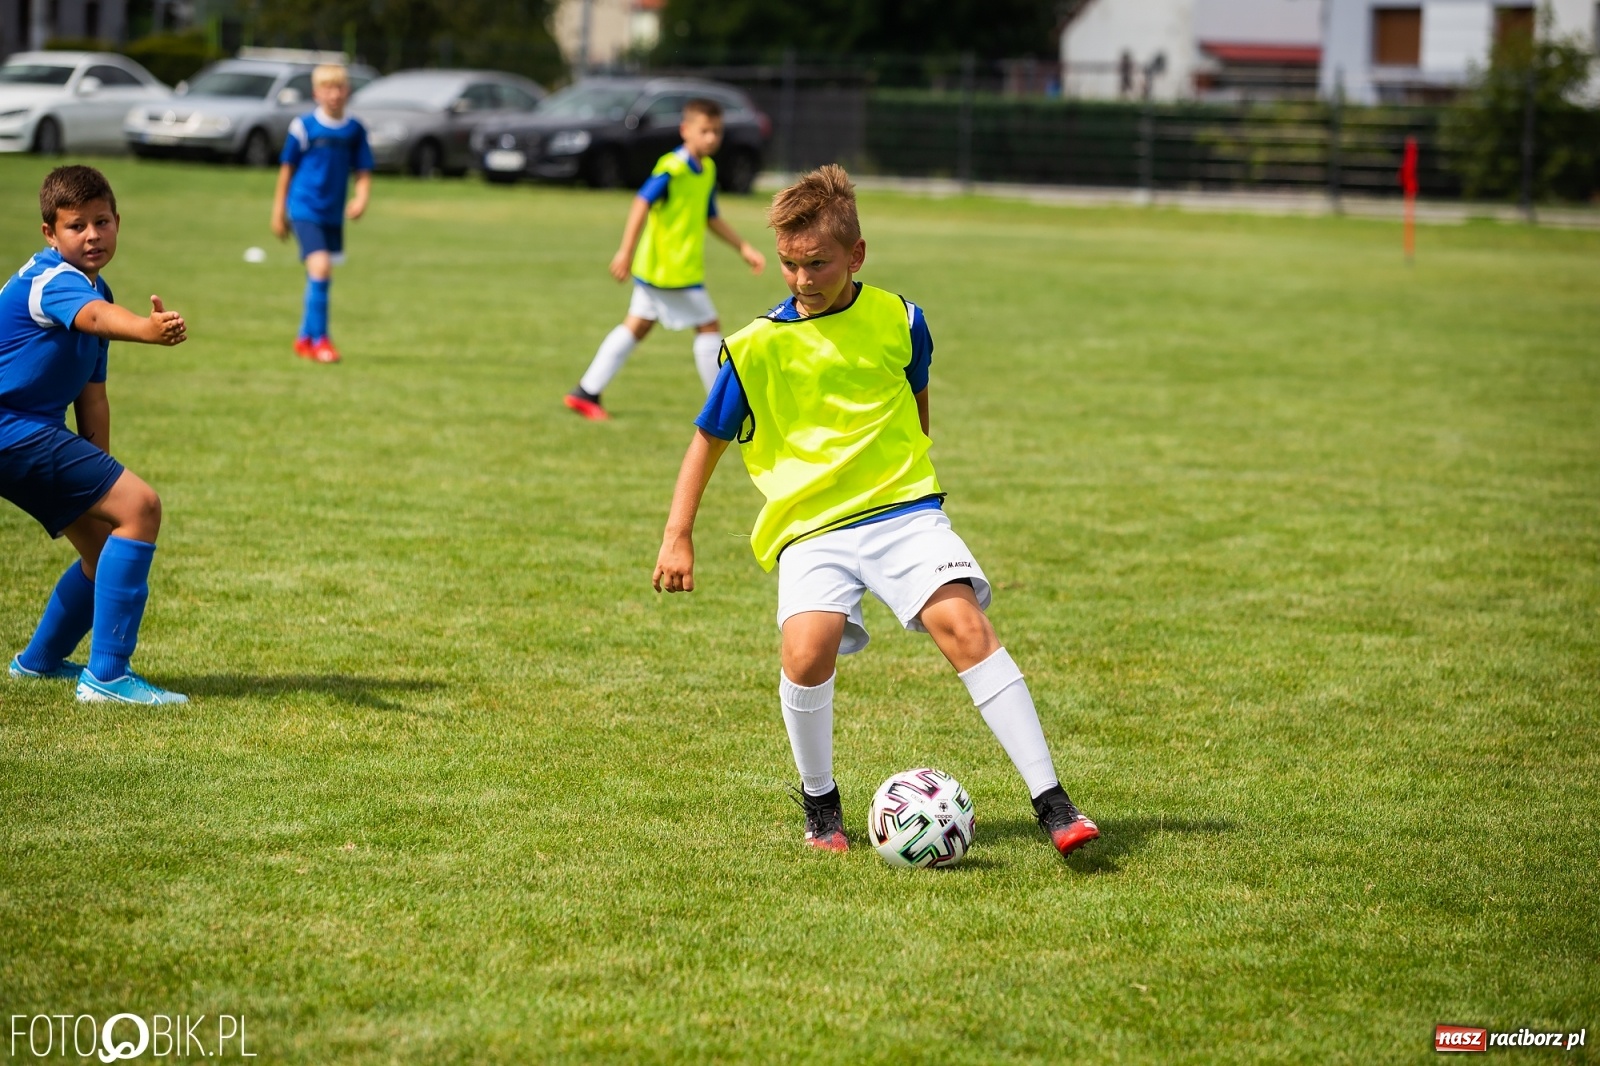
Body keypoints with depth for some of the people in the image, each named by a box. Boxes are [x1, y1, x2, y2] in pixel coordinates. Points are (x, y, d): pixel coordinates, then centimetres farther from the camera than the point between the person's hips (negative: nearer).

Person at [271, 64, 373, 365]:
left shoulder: (355, 131, 2)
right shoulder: (303, 127, -7)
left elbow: (363, 172, 7)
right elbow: (287, 169, 1)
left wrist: (361, 198, -13)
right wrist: (278, 211, 4)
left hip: (334, 214, 5)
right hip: (305, 209, -5)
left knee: (320, 277, 12)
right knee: (320, 267, -19)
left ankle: (305, 338, 27)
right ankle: (319, 338, -11)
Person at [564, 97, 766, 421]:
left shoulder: (707, 170, 12)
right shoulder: (672, 168, -17)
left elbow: (711, 218, 24)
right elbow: (642, 203, -26)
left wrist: (744, 248, 22)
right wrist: (627, 251, -34)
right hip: (671, 268, -9)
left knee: (636, 327, 12)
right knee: (709, 327, -2)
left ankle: (587, 392, 14)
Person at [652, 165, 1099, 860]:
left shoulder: (898, 321, 4)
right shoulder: (756, 349, 0)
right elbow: (707, 441, 11)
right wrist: (677, 537, 7)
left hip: (904, 512, 1)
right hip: (811, 528, -1)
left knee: (964, 625, -22)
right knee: (807, 650, -26)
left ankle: (1050, 801, -20)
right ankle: (819, 802, 1)